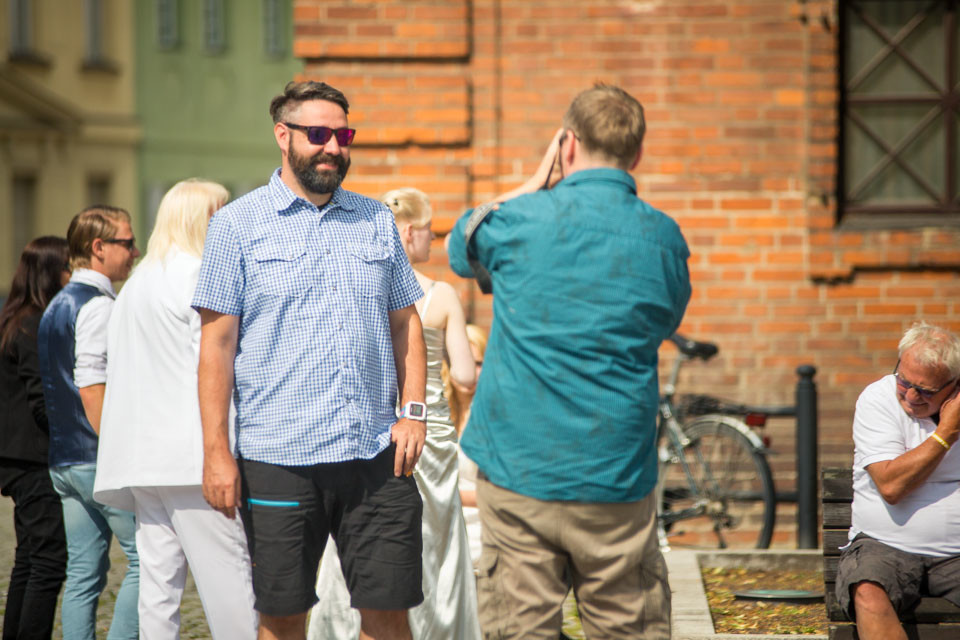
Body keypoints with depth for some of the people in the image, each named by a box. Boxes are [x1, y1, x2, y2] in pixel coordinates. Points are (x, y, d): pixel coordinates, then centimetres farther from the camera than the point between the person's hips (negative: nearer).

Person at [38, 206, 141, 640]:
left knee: (83, 572, 8)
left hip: (63, 459, 9)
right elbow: (92, 388, -19)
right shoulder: (98, 306, -12)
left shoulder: (58, 305, 18)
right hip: (100, 459, -9)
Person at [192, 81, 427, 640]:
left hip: (376, 454, 3)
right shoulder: (239, 225, 2)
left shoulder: (377, 221, 13)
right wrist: (216, 451, -8)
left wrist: (414, 411, 3)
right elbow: (217, 342, -1)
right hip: (277, 461, -3)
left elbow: (405, 322, 17)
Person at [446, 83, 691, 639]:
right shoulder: (663, 238, 1)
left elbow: (462, 246, 18)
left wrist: (539, 182, 20)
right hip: (617, 482, 1)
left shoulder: (521, 220, -5)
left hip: (518, 473, -1)